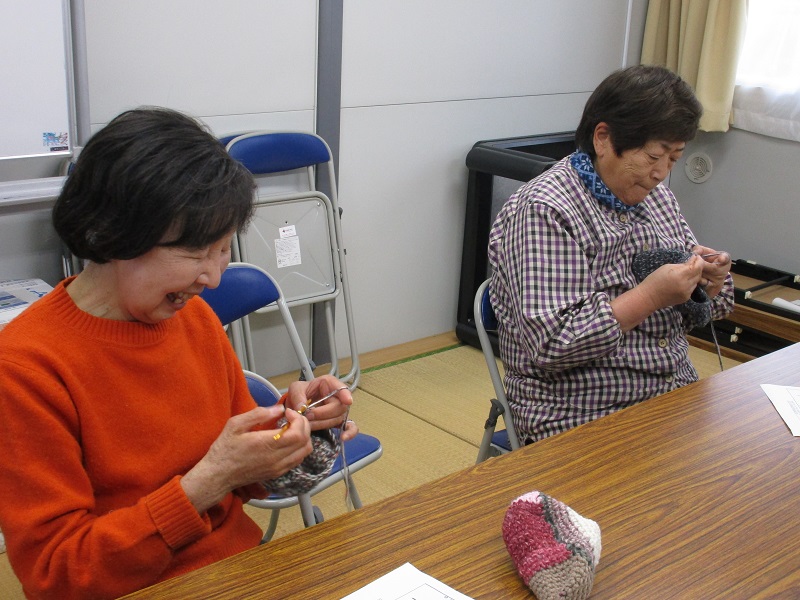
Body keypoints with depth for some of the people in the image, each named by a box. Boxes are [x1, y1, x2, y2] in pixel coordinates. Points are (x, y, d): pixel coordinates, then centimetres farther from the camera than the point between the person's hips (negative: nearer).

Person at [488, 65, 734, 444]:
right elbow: (551, 343, -21)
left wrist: (708, 281, -3)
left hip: (676, 398, 8)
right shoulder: (544, 210, -14)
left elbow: (692, 316, 20)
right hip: (581, 421, -8)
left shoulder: (655, 196, 12)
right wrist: (650, 296, -22)